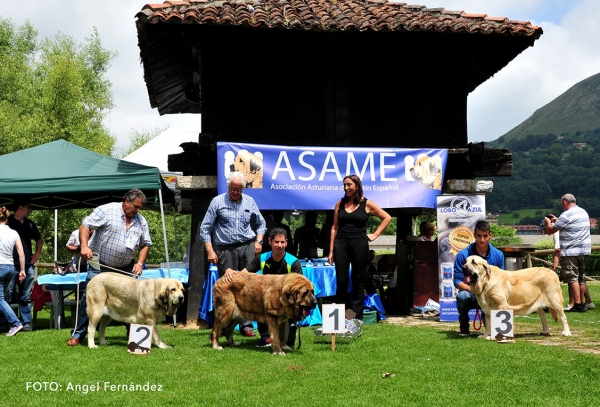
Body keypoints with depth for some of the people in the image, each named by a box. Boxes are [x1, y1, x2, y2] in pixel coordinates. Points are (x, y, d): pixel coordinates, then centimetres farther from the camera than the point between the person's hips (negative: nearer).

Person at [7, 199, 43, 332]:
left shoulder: (30, 224, 16)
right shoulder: (7, 222, -2)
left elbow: (39, 239, 29)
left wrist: (37, 254, 16)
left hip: (27, 265, 5)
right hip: (11, 265, -5)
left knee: (25, 296, 8)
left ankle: (26, 323, 12)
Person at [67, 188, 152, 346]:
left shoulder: (141, 221, 7)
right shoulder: (106, 210, -8)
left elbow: (145, 244, 12)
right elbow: (85, 226, -12)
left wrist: (140, 263, -3)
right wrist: (84, 246, -26)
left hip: (126, 269, 4)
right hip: (100, 266, -4)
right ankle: (78, 334, 9)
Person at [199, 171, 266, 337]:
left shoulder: (249, 202, 11)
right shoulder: (217, 202, 3)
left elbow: (261, 223, 23)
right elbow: (205, 228, 3)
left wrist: (258, 241, 6)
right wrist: (210, 251, -5)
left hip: (247, 247, 2)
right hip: (225, 249, -2)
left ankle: (246, 325, -3)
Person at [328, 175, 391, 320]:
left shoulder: (366, 204, 2)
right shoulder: (340, 204, 9)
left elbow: (387, 217, 9)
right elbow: (334, 227, 9)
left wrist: (375, 234, 2)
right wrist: (331, 250, 4)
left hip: (359, 244, -2)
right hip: (341, 243, 2)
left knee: (358, 282, 3)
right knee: (341, 281, 1)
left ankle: (357, 317, 8)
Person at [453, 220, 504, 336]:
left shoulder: (498, 255, -3)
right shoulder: (463, 255, -10)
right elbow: (457, 281, -10)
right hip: (470, 293, 0)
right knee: (463, 296, -36)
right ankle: (464, 325, -5)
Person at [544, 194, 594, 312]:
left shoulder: (567, 215, -14)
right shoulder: (583, 212, 14)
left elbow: (551, 230, -9)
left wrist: (548, 222, 11)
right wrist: (557, 220, 23)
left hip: (571, 252, -8)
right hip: (584, 250, 8)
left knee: (572, 278, -4)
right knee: (581, 278, 15)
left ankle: (578, 305, -5)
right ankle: (583, 303, 19)